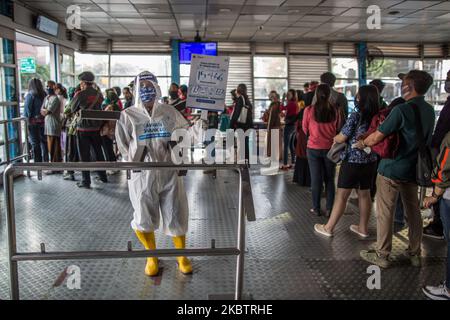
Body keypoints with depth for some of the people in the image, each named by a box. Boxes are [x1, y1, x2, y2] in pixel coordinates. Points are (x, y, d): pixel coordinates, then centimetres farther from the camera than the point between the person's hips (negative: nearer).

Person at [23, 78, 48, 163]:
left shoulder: (30, 95, -10)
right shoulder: (44, 95, 1)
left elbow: (27, 110, -9)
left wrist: (27, 118, 4)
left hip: (33, 122, -4)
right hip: (43, 121, 4)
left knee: (35, 144, 3)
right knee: (44, 142, 14)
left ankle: (38, 163, 5)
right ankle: (45, 161, 21)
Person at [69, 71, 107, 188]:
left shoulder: (80, 95, -13)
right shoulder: (99, 94, 1)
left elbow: (72, 109, 0)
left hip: (83, 128, -5)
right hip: (96, 127, 5)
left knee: (84, 155, 2)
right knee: (98, 152, 17)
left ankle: (86, 181, 5)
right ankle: (103, 176, 27)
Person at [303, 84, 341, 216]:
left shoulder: (309, 110, -12)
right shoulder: (335, 111, -9)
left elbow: (305, 130, 2)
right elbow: (337, 130, 5)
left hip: (313, 148, -1)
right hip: (330, 148, 1)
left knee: (316, 179, 9)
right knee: (329, 179, 13)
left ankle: (316, 208, 16)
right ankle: (329, 209, 17)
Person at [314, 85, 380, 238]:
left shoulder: (356, 116, -16)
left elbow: (341, 138, -11)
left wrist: (334, 138, 9)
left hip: (352, 161, -6)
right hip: (371, 162, 6)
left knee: (341, 195, 2)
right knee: (364, 194, 16)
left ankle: (328, 228, 12)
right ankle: (363, 228, 27)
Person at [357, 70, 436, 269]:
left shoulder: (402, 110, -20)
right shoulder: (429, 111, 4)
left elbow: (377, 137, -20)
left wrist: (362, 143, 2)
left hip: (392, 170, -7)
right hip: (414, 169, 8)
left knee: (385, 213, 3)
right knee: (413, 212, 16)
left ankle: (382, 255, 13)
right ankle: (414, 253, 27)